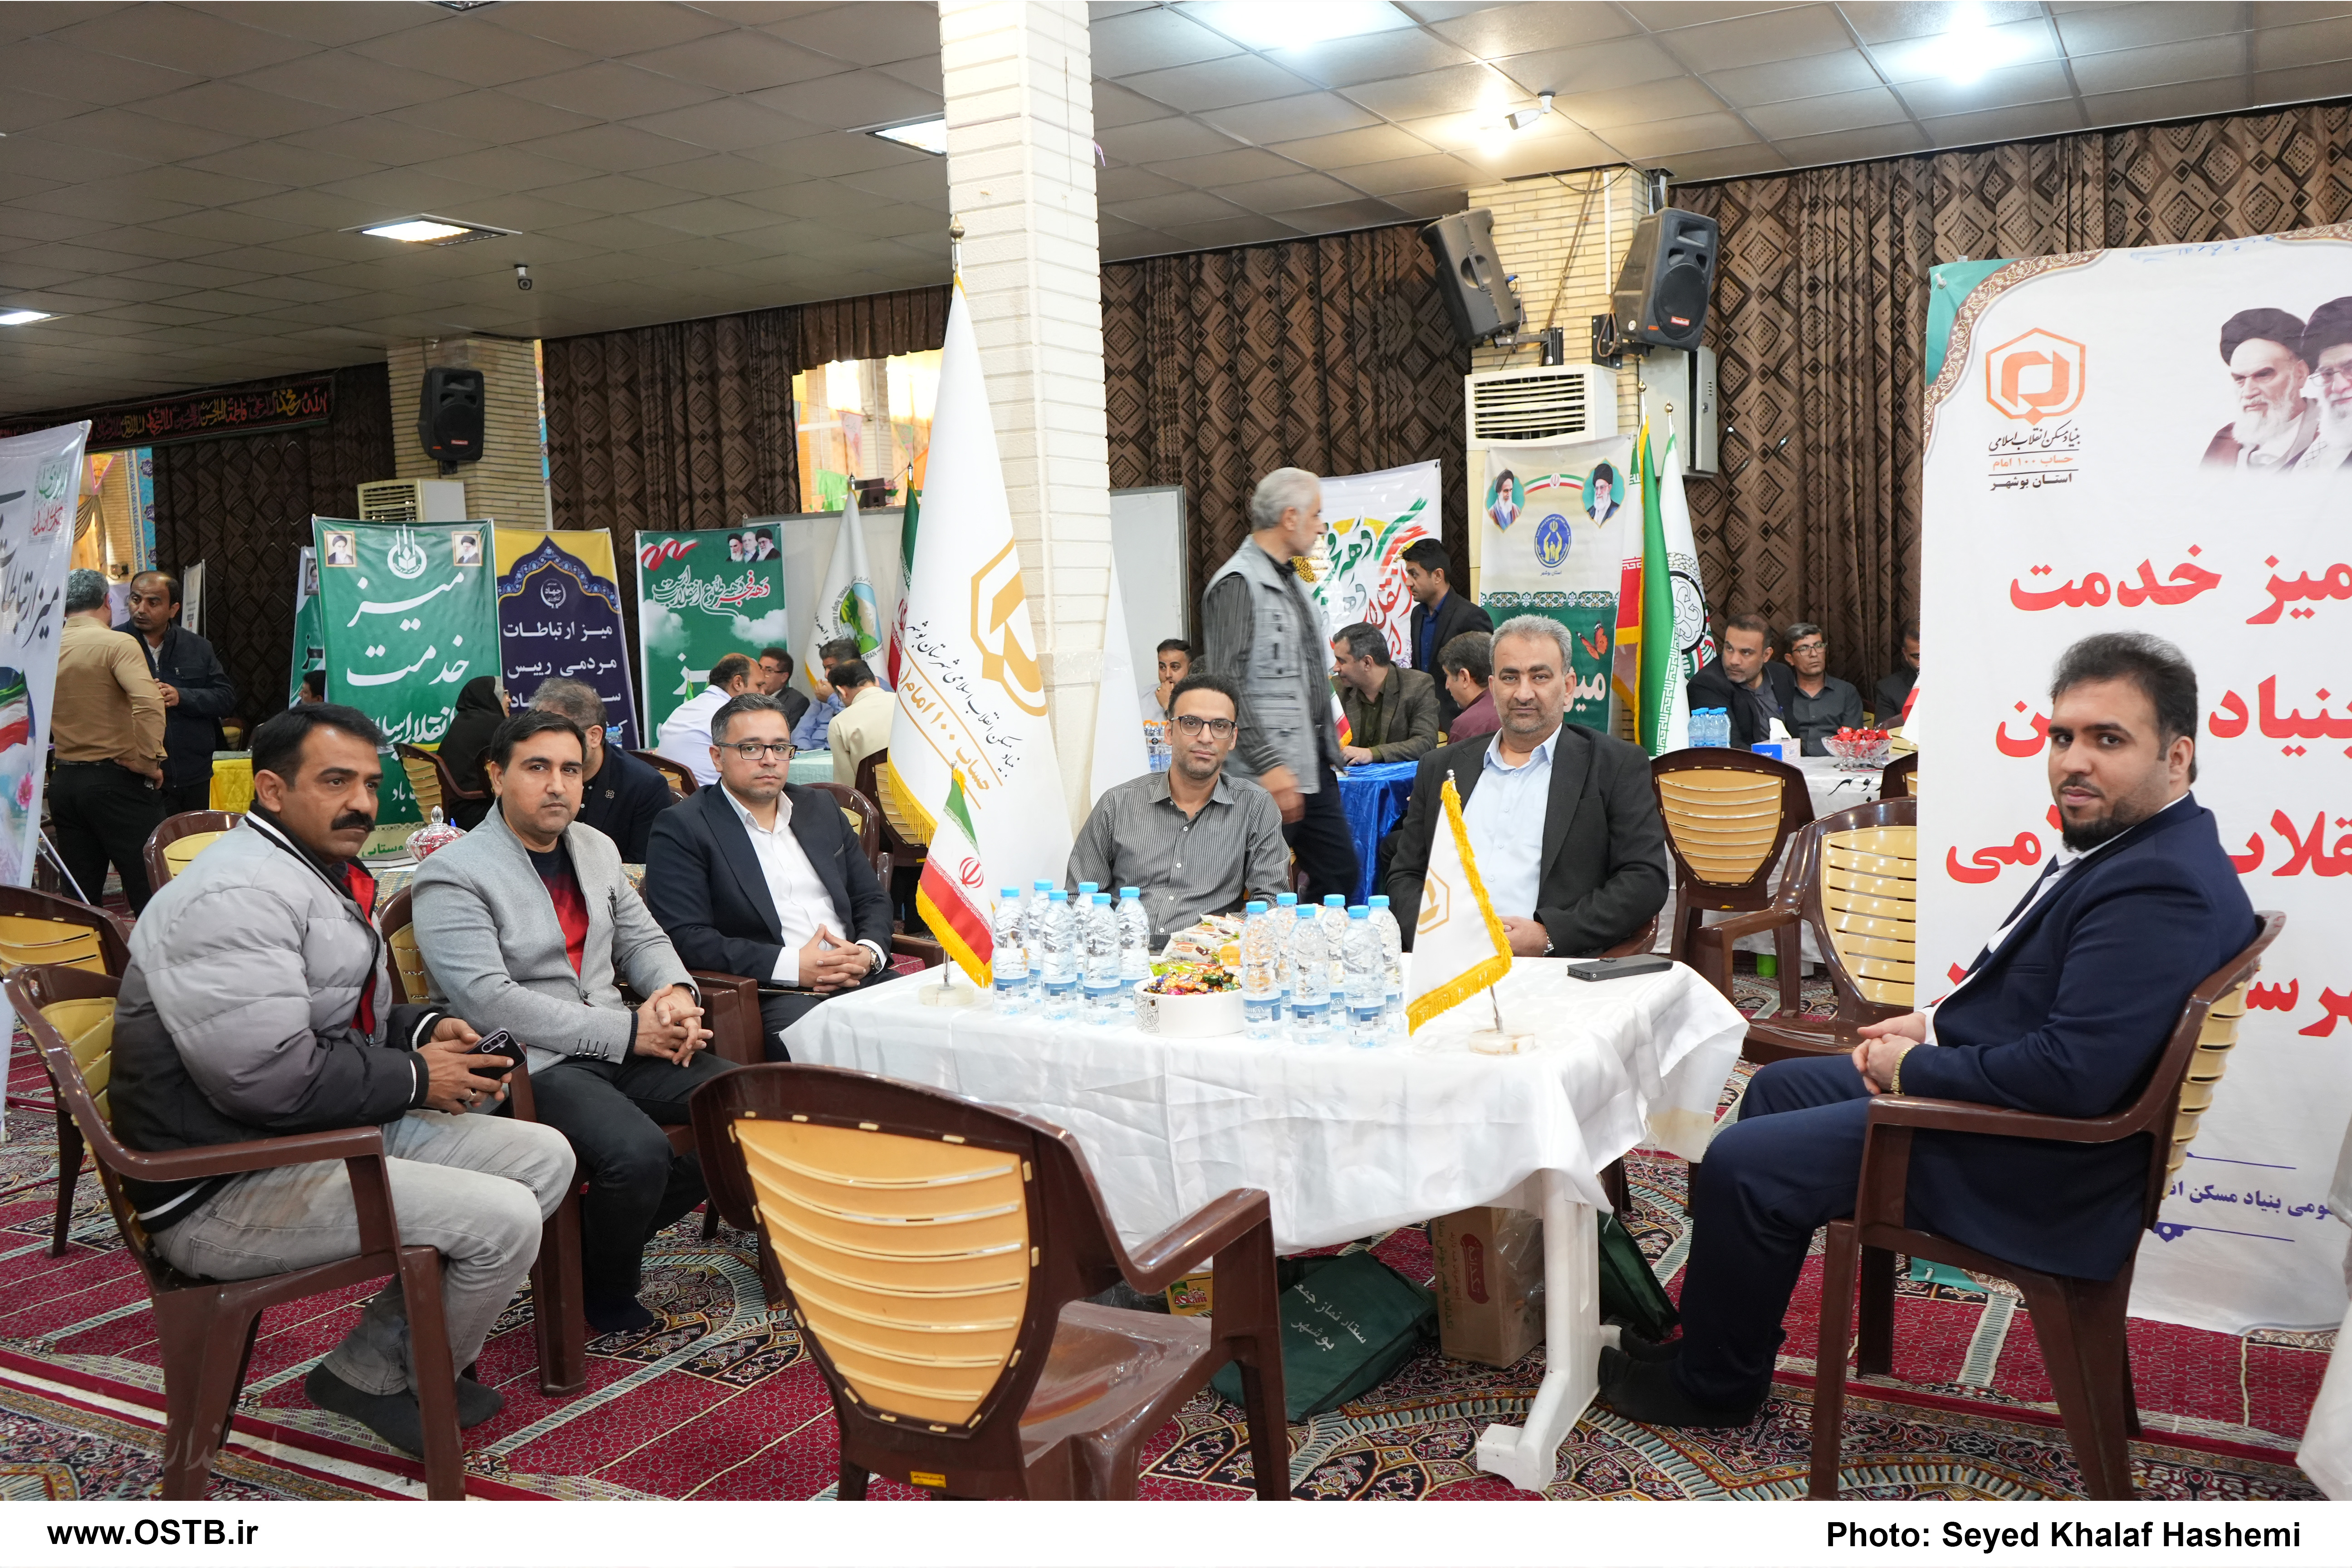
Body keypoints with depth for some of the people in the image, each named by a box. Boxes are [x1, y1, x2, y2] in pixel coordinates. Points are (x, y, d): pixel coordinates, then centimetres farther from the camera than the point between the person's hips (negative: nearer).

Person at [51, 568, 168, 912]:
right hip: (117, 781, -6)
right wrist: (148, 761, -16)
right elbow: (149, 703, -25)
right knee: (149, 894, -3)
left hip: (64, 781, 6)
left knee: (79, 900, 10)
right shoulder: (118, 644, -11)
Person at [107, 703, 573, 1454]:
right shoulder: (238, 894, -21)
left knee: (544, 1157, 3)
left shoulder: (323, 873, 14)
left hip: (339, 1131, 11)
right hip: (224, 1191, -11)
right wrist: (417, 1079, -15)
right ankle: (381, 1378, 6)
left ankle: (378, 1361, 7)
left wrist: (423, 1028, 5)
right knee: (505, 1219, -21)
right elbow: (272, 1078, -29)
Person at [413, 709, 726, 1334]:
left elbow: (642, 938, 21)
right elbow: (490, 1001, -18)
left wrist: (675, 992, -5)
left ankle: (610, 1233, 9)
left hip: (622, 1047, 7)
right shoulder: (451, 875, -8)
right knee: (638, 1152, -32)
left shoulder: (595, 848, 16)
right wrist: (627, 1033, -18)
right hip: (530, 1065, -7)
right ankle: (602, 1293, 0)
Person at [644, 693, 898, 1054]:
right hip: (772, 996, -6)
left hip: (860, 979, 6)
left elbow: (872, 899, 22)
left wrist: (869, 953, -1)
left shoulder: (820, 808, 21)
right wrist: (793, 966, -15)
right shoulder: (683, 828, 2)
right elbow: (684, 936, -9)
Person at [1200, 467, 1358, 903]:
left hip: (1313, 768, 9)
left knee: (1341, 874, 11)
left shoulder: (1290, 580, 16)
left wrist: (1330, 749, 18)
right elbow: (1226, 687, -20)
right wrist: (1269, 766, -24)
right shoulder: (1238, 584, -13)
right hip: (1270, 776, -9)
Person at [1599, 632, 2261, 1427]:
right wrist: (1935, 1023, 5)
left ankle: (1715, 1385, 14)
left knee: (1741, 1164, -10)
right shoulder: (2121, 845, 6)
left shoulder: (2162, 889, -28)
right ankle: (1715, 1334, 30)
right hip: (1998, 1101, 11)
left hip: (2037, 1174, -11)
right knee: (1779, 1086, 19)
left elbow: (2074, 1073, -33)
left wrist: (1915, 1069, -19)